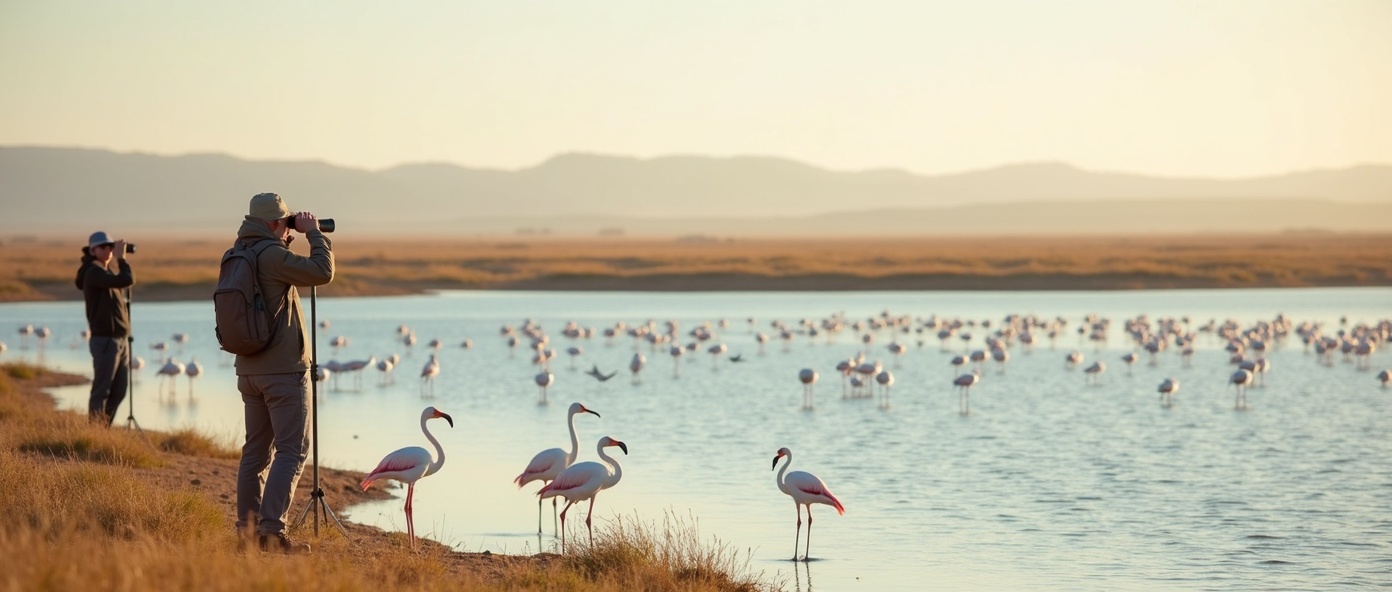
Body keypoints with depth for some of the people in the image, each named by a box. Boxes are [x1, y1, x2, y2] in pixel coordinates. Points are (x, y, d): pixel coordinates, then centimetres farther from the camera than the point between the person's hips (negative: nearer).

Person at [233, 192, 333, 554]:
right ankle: (271, 528, -15)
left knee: (256, 450, 14)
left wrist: (286, 243, 20)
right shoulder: (272, 255, -16)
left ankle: (248, 527, 15)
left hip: (249, 371, 9)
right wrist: (313, 233, -7)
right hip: (284, 371, -9)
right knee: (292, 451, -7)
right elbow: (322, 272, -19)